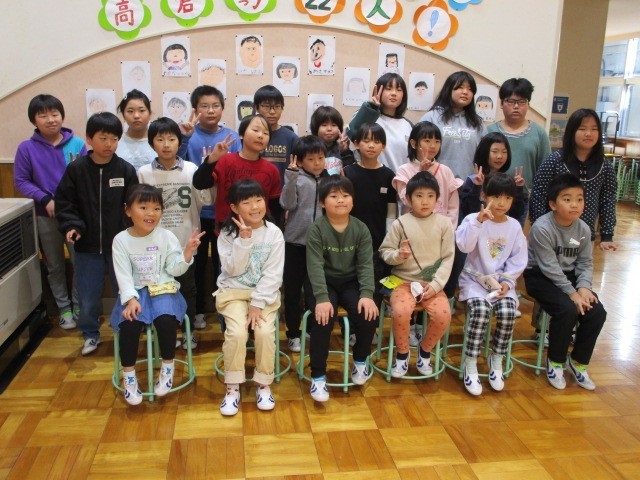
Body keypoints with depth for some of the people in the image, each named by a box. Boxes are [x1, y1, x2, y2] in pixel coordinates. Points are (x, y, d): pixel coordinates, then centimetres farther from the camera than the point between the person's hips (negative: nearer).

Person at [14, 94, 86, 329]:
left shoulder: (77, 144, -5)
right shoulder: (27, 148, -6)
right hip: (46, 216, 1)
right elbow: (20, 181, -2)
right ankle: (64, 309, 28)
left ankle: (79, 306, 22)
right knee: (55, 266, 13)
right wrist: (46, 199, -15)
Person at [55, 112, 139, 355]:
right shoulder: (76, 169, -4)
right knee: (88, 296, 10)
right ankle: (90, 333, 33)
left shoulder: (126, 170, -4)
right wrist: (71, 226, -14)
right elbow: (64, 203, 1)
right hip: (87, 246, 0)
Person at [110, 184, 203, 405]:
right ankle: (129, 375, -6)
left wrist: (188, 251, -19)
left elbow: (175, 269, -3)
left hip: (163, 289, 0)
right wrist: (131, 299, -21)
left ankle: (167, 368, -4)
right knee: (129, 324, -27)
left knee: (166, 319, -29)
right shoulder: (121, 240, 0)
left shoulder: (167, 236, -1)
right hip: (134, 291, 1)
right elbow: (123, 275, -6)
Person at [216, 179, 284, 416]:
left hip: (265, 293, 0)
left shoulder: (274, 233, -6)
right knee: (237, 332, -24)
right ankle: (232, 388, -5)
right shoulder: (227, 234, -4)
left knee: (265, 332, -23)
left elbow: (273, 274, -10)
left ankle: (263, 384, 0)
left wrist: (257, 304, -17)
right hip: (233, 291, 0)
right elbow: (233, 270, -13)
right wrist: (244, 239, -22)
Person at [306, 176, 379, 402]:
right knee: (322, 319, -28)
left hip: (351, 282, 3)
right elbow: (315, 266, -18)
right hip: (325, 283, -2)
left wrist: (367, 294, -22)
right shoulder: (316, 229, -10)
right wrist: (322, 298, -30)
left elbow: (366, 264, -7)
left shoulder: (361, 229, -1)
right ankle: (318, 375, -11)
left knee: (368, 315, -21)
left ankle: (360, 361, 9)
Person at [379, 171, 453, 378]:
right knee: (400, 312, -29)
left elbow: (448, 258, -1)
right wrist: (398, 255, -19)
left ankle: (425, 350, 8)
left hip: (432, 283, 1)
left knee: (443, 315, -25)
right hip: (404, 281, -1)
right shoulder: (400, 223, -2)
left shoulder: (444, 224, 0)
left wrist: (435, 284, -12)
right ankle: (402, 353, 1)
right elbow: (384, 251, 3)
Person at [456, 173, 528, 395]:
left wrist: (507, 281, -8)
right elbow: (463, 245, -23)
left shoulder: (514, 226, 5)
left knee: (508, 312, -24)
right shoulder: (473, 219, -5)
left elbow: (518, 260, 5)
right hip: (475, 279, -3)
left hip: (502, 281, 3)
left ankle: (496, 361, -1)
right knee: (481, 310, -30)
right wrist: (479, 220, -30)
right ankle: (470, 366, -16)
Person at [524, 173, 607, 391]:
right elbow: (549, 267, -21)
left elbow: (586, 263, 4)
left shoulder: (583, 229, 0)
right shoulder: (542, 228, -20)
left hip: (569, 276, 7)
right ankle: (555, 361, -3)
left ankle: (578, 361, 10)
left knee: (597, 313, -12)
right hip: (540, 277, -6)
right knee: (567, 310, -28)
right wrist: (572, 293, -22)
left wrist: (584, 287, -14)